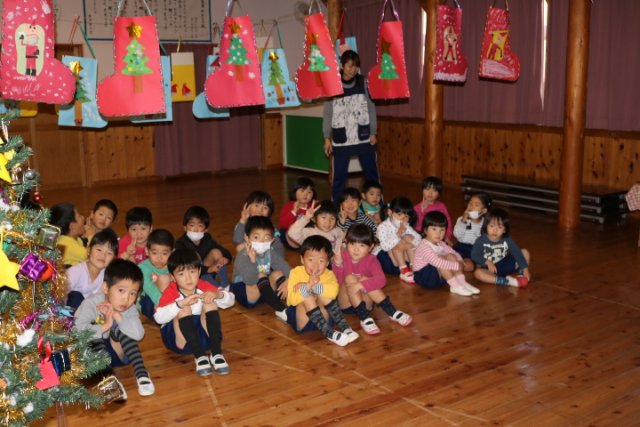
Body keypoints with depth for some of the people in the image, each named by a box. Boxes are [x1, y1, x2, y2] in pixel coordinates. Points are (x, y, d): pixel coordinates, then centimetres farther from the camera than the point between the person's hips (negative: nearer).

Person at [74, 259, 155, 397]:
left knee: (119, 330, -25)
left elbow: (138, 334, -32)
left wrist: (117, 316, -37)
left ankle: (141, 374, -29)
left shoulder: (130, 309, -13)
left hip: (116, 352, 2)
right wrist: (104, 326, -37)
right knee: (95, 329, -29)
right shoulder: (91, 303, -22)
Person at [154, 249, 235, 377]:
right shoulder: (171, 292, -15)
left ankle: (216, 354, -25)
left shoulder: (204, 286, -4)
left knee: (210, 304, -20)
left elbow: (230, 301, -5)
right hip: (178, 339, -3)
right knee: (184, 310, -28)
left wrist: (217, 294, -28)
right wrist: (180, 303, -43)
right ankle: (200, 357, -31)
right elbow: (158, 317, -30)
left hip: (203, 334, 3)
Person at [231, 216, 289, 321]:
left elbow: (286, 269, -14)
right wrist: (252, 260, -48)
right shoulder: (243, 256, -23)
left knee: (277, 274, -15)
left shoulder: (271, 253, -6)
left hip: (263, 291, 6)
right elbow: (250, 281, -35)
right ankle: (281, 310, -37)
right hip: (244, 292, -6)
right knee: (260, 276, -29)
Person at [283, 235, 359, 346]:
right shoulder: (296, 272, -11)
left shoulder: (328, 274, -6)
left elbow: (333, 291, -31)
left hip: (321, 315, 1)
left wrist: (315, 286, -41)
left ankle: (345, 327, -26)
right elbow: (292, 300, -24)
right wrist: (308, 286, -39)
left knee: (324, 294, -24)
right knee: (308, 297, -29)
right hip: (300, 317, -1)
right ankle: (329, 333, -33)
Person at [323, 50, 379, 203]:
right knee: (339, 176, 5)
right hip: (341, 139, -1)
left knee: (372, 174, 9)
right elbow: (328, 113, 1)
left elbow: (371, 108, 5)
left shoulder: (364, 83, 3)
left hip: (364, 137, 1)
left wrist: (373, 132, 1)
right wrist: (327, 138, 0)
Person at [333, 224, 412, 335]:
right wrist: (338, 265, -31)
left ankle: (392, 312, -23)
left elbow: (381, 280, -28)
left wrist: (361, 285, -42)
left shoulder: (371, 260, -9)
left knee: (365, 280, -27)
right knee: (350, 278, -26)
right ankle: (365, 318, -31)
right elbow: (337, 281, -15)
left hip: (365, 301, 0)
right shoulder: (342, 256, -9)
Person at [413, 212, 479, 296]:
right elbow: (436, 262, -36)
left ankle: (461, 282, -15)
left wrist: (460, 263, -14)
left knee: (451, 256, -8)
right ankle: (455, 286, -28)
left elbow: (455, 254, 8)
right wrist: (457, 266, -33)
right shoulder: (424, 247, -24)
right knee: (440, 258, -28)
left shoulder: (441, 244, 6)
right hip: (423, 276, -8)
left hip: (438, 276, 8)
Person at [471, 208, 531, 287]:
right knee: (477, 272, -36)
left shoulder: (507, 240, -8)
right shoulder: (481, 240, -14)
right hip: (491, 270, -2)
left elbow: (517, 253, -11)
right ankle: (507, 281, -40)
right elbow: (474, 255, -16)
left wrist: (525, 269, -19)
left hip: (506, 266, 3)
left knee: (525, 252, -6)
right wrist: (487, 262, -29)